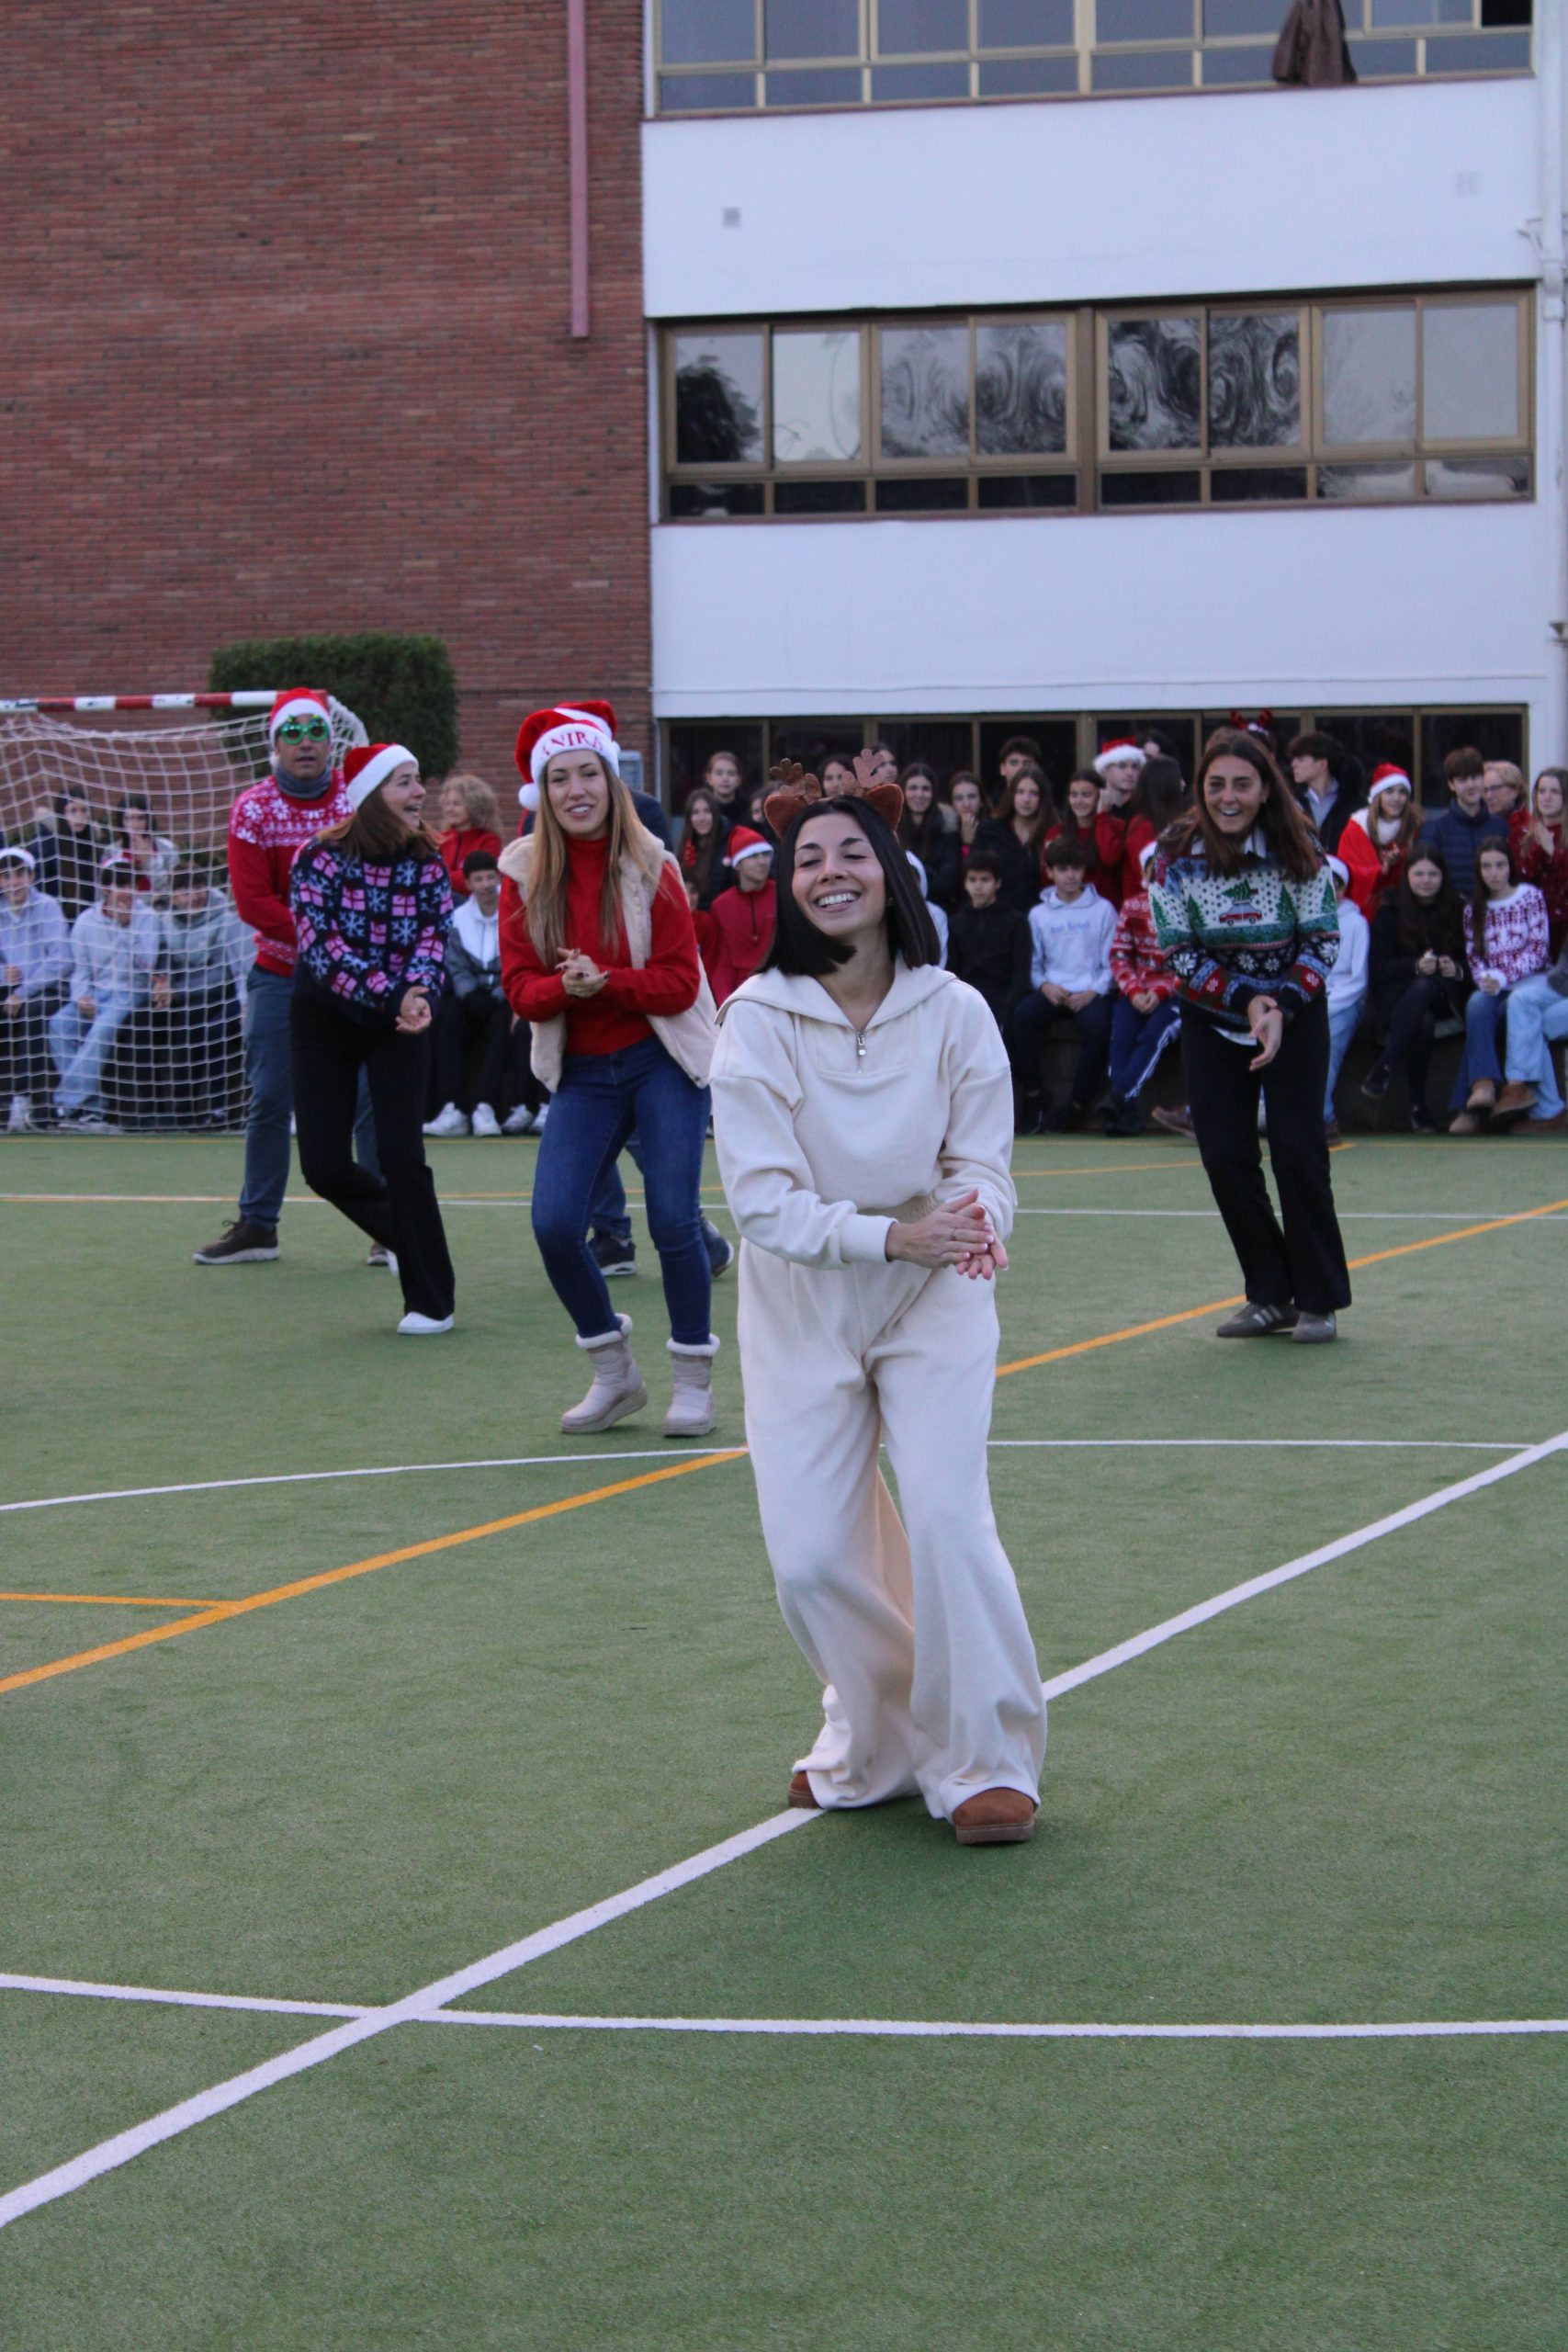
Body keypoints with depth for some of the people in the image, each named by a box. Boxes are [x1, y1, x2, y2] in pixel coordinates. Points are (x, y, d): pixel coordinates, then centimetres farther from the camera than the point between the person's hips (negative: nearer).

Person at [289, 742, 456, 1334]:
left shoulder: (427, 860, -5)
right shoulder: (321, 858, -15)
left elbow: (433, 935, -9)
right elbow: (321, 946, -22)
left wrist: (418, 993, -30)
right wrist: (391, 995, -30)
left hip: (400, 1020, 1)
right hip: (325, 1020, -1)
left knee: (402, 1156, -9)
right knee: (324, 1165, -2)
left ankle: (432, 1301, 3)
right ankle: (405, 1235, 28)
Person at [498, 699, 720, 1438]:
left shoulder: (649, 866, -7)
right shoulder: (525, 874, -1)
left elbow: (680, 982, -9)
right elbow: (519, 986, -3)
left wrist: (604, 982, -25)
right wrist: (565, 987, -24)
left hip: (663, 1062, -2)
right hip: (581, 1072, 3)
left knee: (673, 1220, -7)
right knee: (554, 1224, -8)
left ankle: (695, 1381, 10)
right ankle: (613, 1374, 12)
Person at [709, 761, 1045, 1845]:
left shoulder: (953, 1010, -8)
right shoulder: (757, 1021, -12)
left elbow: (983, 1161, -4)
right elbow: (764, 1200, -16)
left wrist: (976, 1222, -28)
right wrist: (889, 1234, -30)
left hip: (935, 1302, 0)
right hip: (802, 1309, 0)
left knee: (946, 1513, -16)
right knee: (810, 1557, -3)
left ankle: (987, 1763, 1)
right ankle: (875, 1745, 24)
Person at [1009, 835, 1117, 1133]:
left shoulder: (1102, 910, 8)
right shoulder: (1039, 915, 14)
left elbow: (1112, 962, 4)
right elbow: (1033, 963, 11)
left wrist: (1093, 992, -11)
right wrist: (1045, 985, -10)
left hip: (1092, 992, -2)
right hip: (1052, 991, 2)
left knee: (1097, 1025, -35)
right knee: (1022, 1014, -30)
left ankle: (1077, 1103, -17)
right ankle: (1034, 1094, -17)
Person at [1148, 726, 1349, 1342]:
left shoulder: (1298, 851, -14)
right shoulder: (1177, 856, -13)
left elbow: (1323, 940, -10)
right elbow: (1177, 951, -10)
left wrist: (1281, 1006, -22)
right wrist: (1245, 999, -19)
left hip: (1294, 1013, -2)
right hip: (1212, 1019, 2)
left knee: (1297, 1148, -10)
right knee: (1224, 1155, -4)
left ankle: (1319, 1301, 1)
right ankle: (1270, 1296, 8)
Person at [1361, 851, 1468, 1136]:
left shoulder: (1458, 912, 12)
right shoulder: (1390, 913, 7)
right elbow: (1377, 968, -2)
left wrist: (1457, 970, -13)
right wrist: (1415, 966, -19)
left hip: (1444, 997, 1)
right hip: (1397, 997, -1)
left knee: (1424, 987, -38)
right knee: (1423, 1023, -38)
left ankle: (1384, 1068, -40)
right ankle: (1417, 1105, -37)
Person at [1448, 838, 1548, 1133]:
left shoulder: (1530, 896, 6)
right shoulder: (1474, 909, 17)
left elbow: (1539, 949, -2)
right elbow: (1473, 956, 11)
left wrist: (1502, 976, -14)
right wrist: (1485, 978, -12)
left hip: (1528, 981, -3)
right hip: (1492, 988, 3)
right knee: (1477, 1003, -33)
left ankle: (1468, 1105, -34)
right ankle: (1484, 1084, -46)